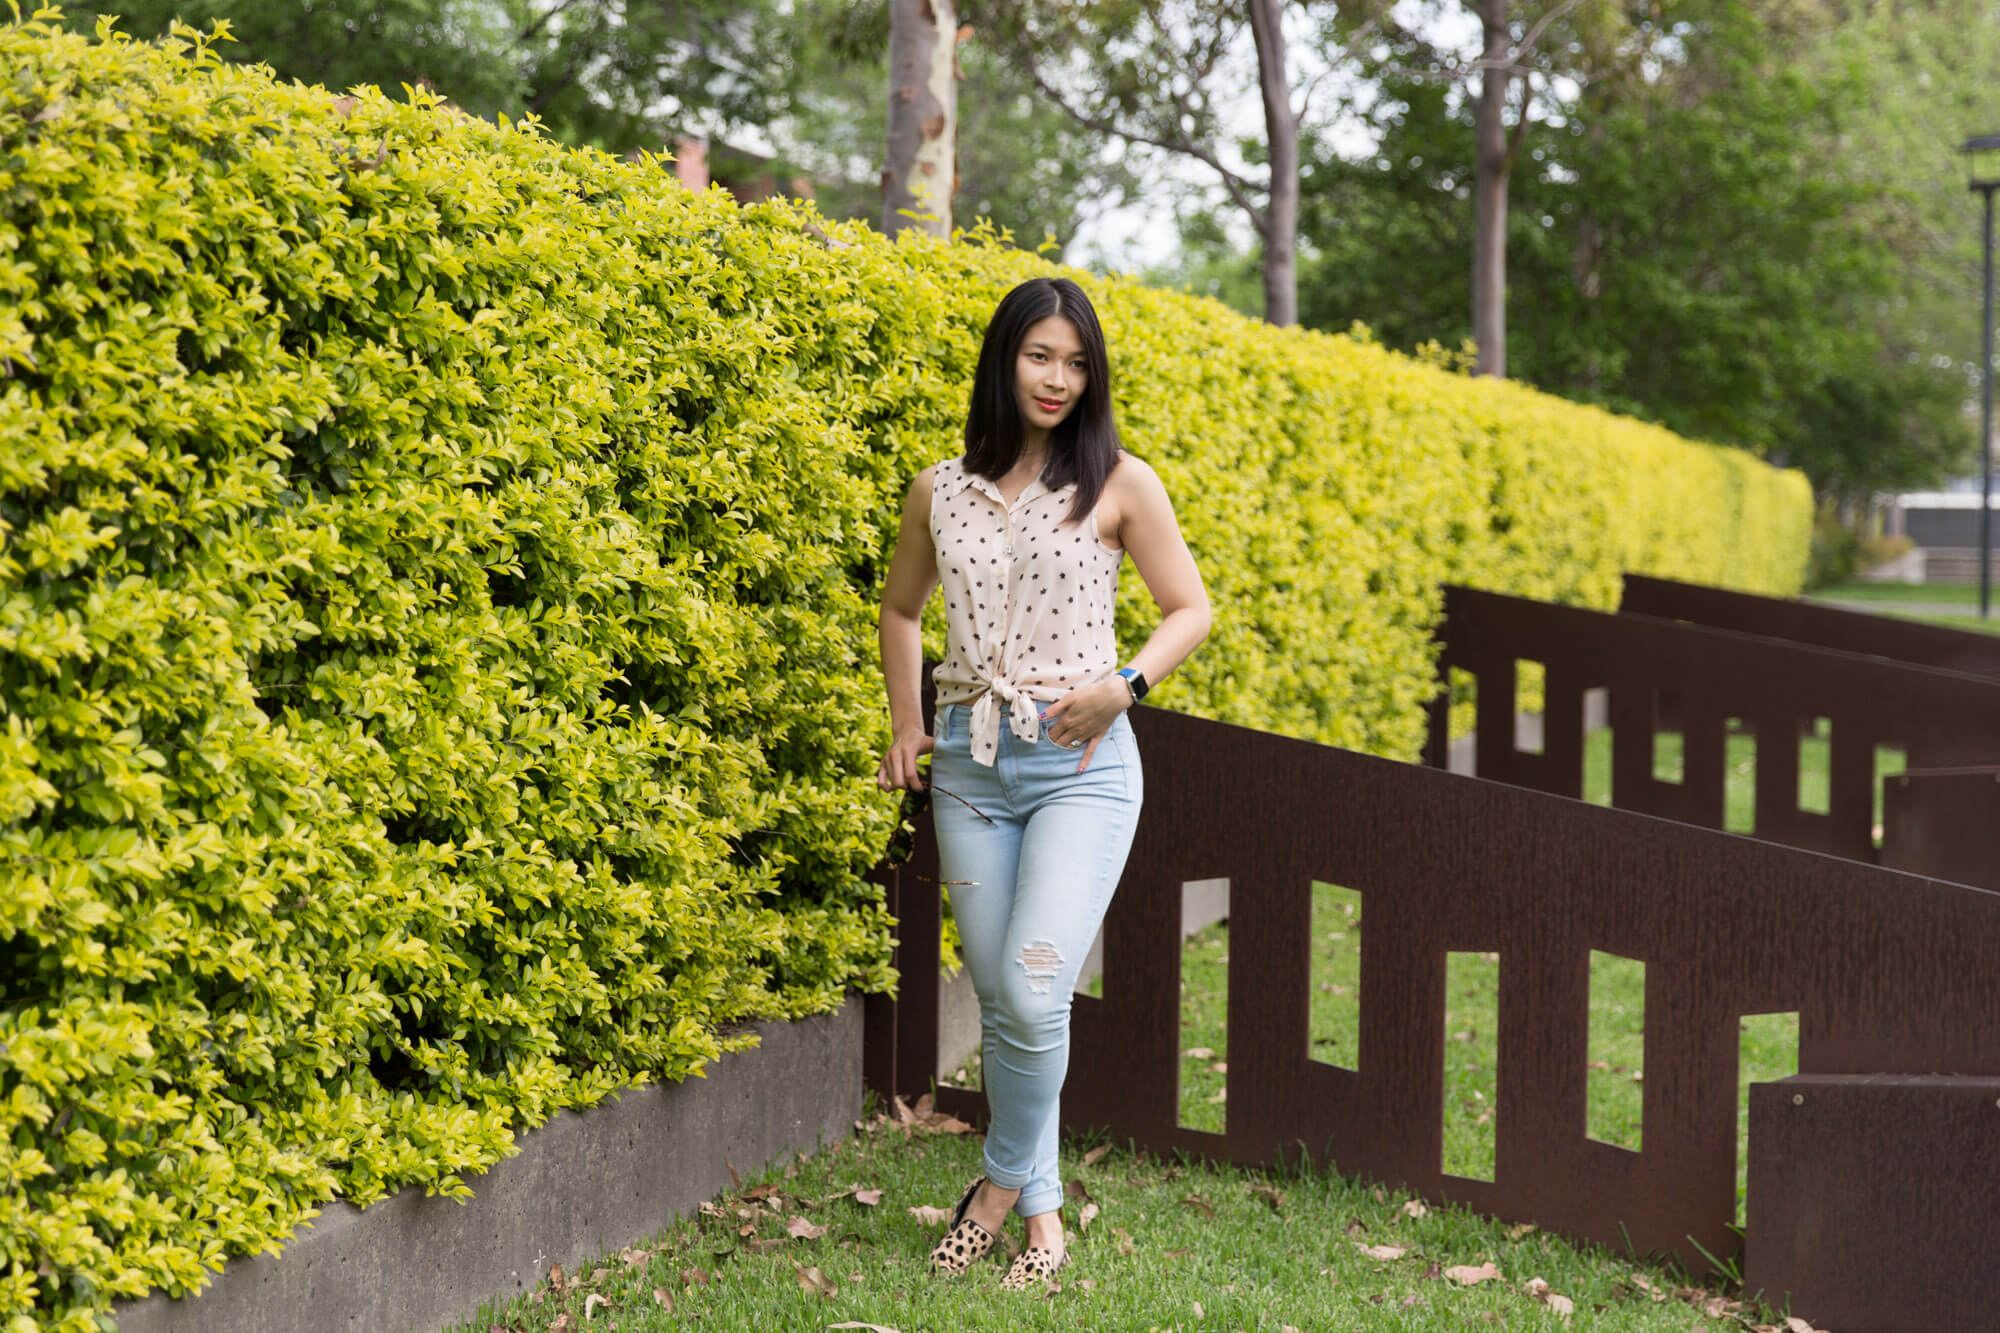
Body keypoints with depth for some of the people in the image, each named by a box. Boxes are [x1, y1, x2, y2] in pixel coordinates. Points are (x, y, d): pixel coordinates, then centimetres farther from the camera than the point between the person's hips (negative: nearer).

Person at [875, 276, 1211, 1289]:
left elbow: (1189, 610, 4)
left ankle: (1005, 1179, 8)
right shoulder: (939, 492, 7)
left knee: (1034, 993, -16)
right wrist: (904, 728, 12)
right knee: (1000, 1002, 8)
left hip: (1080, 764, -3)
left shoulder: (1119, 485, -2)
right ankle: (1041, 1206, 23)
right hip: (970, 764, 3)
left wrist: (1124, 684, -13)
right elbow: (901, 609, 23)